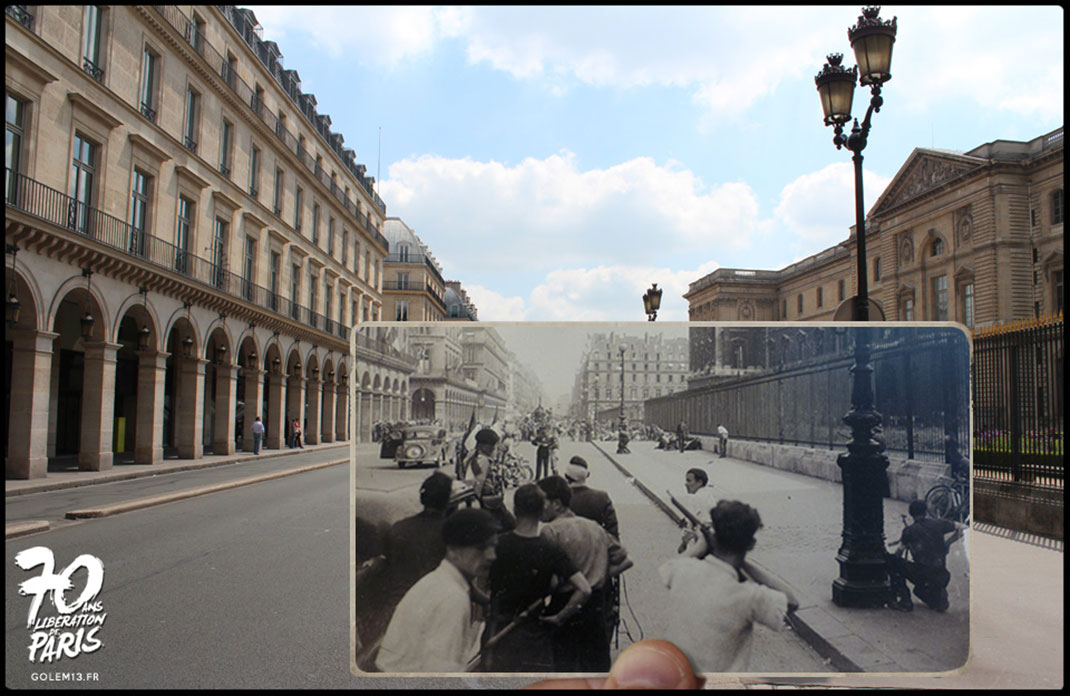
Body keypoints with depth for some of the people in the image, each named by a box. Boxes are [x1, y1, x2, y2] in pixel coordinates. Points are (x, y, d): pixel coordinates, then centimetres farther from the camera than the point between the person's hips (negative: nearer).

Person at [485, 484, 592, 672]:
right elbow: (584, 590, -21)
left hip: (500, 634, 2)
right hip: (536, 634, -2)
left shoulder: (497, 545, -8)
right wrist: (559, 617, -11)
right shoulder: (551, 550, -13)